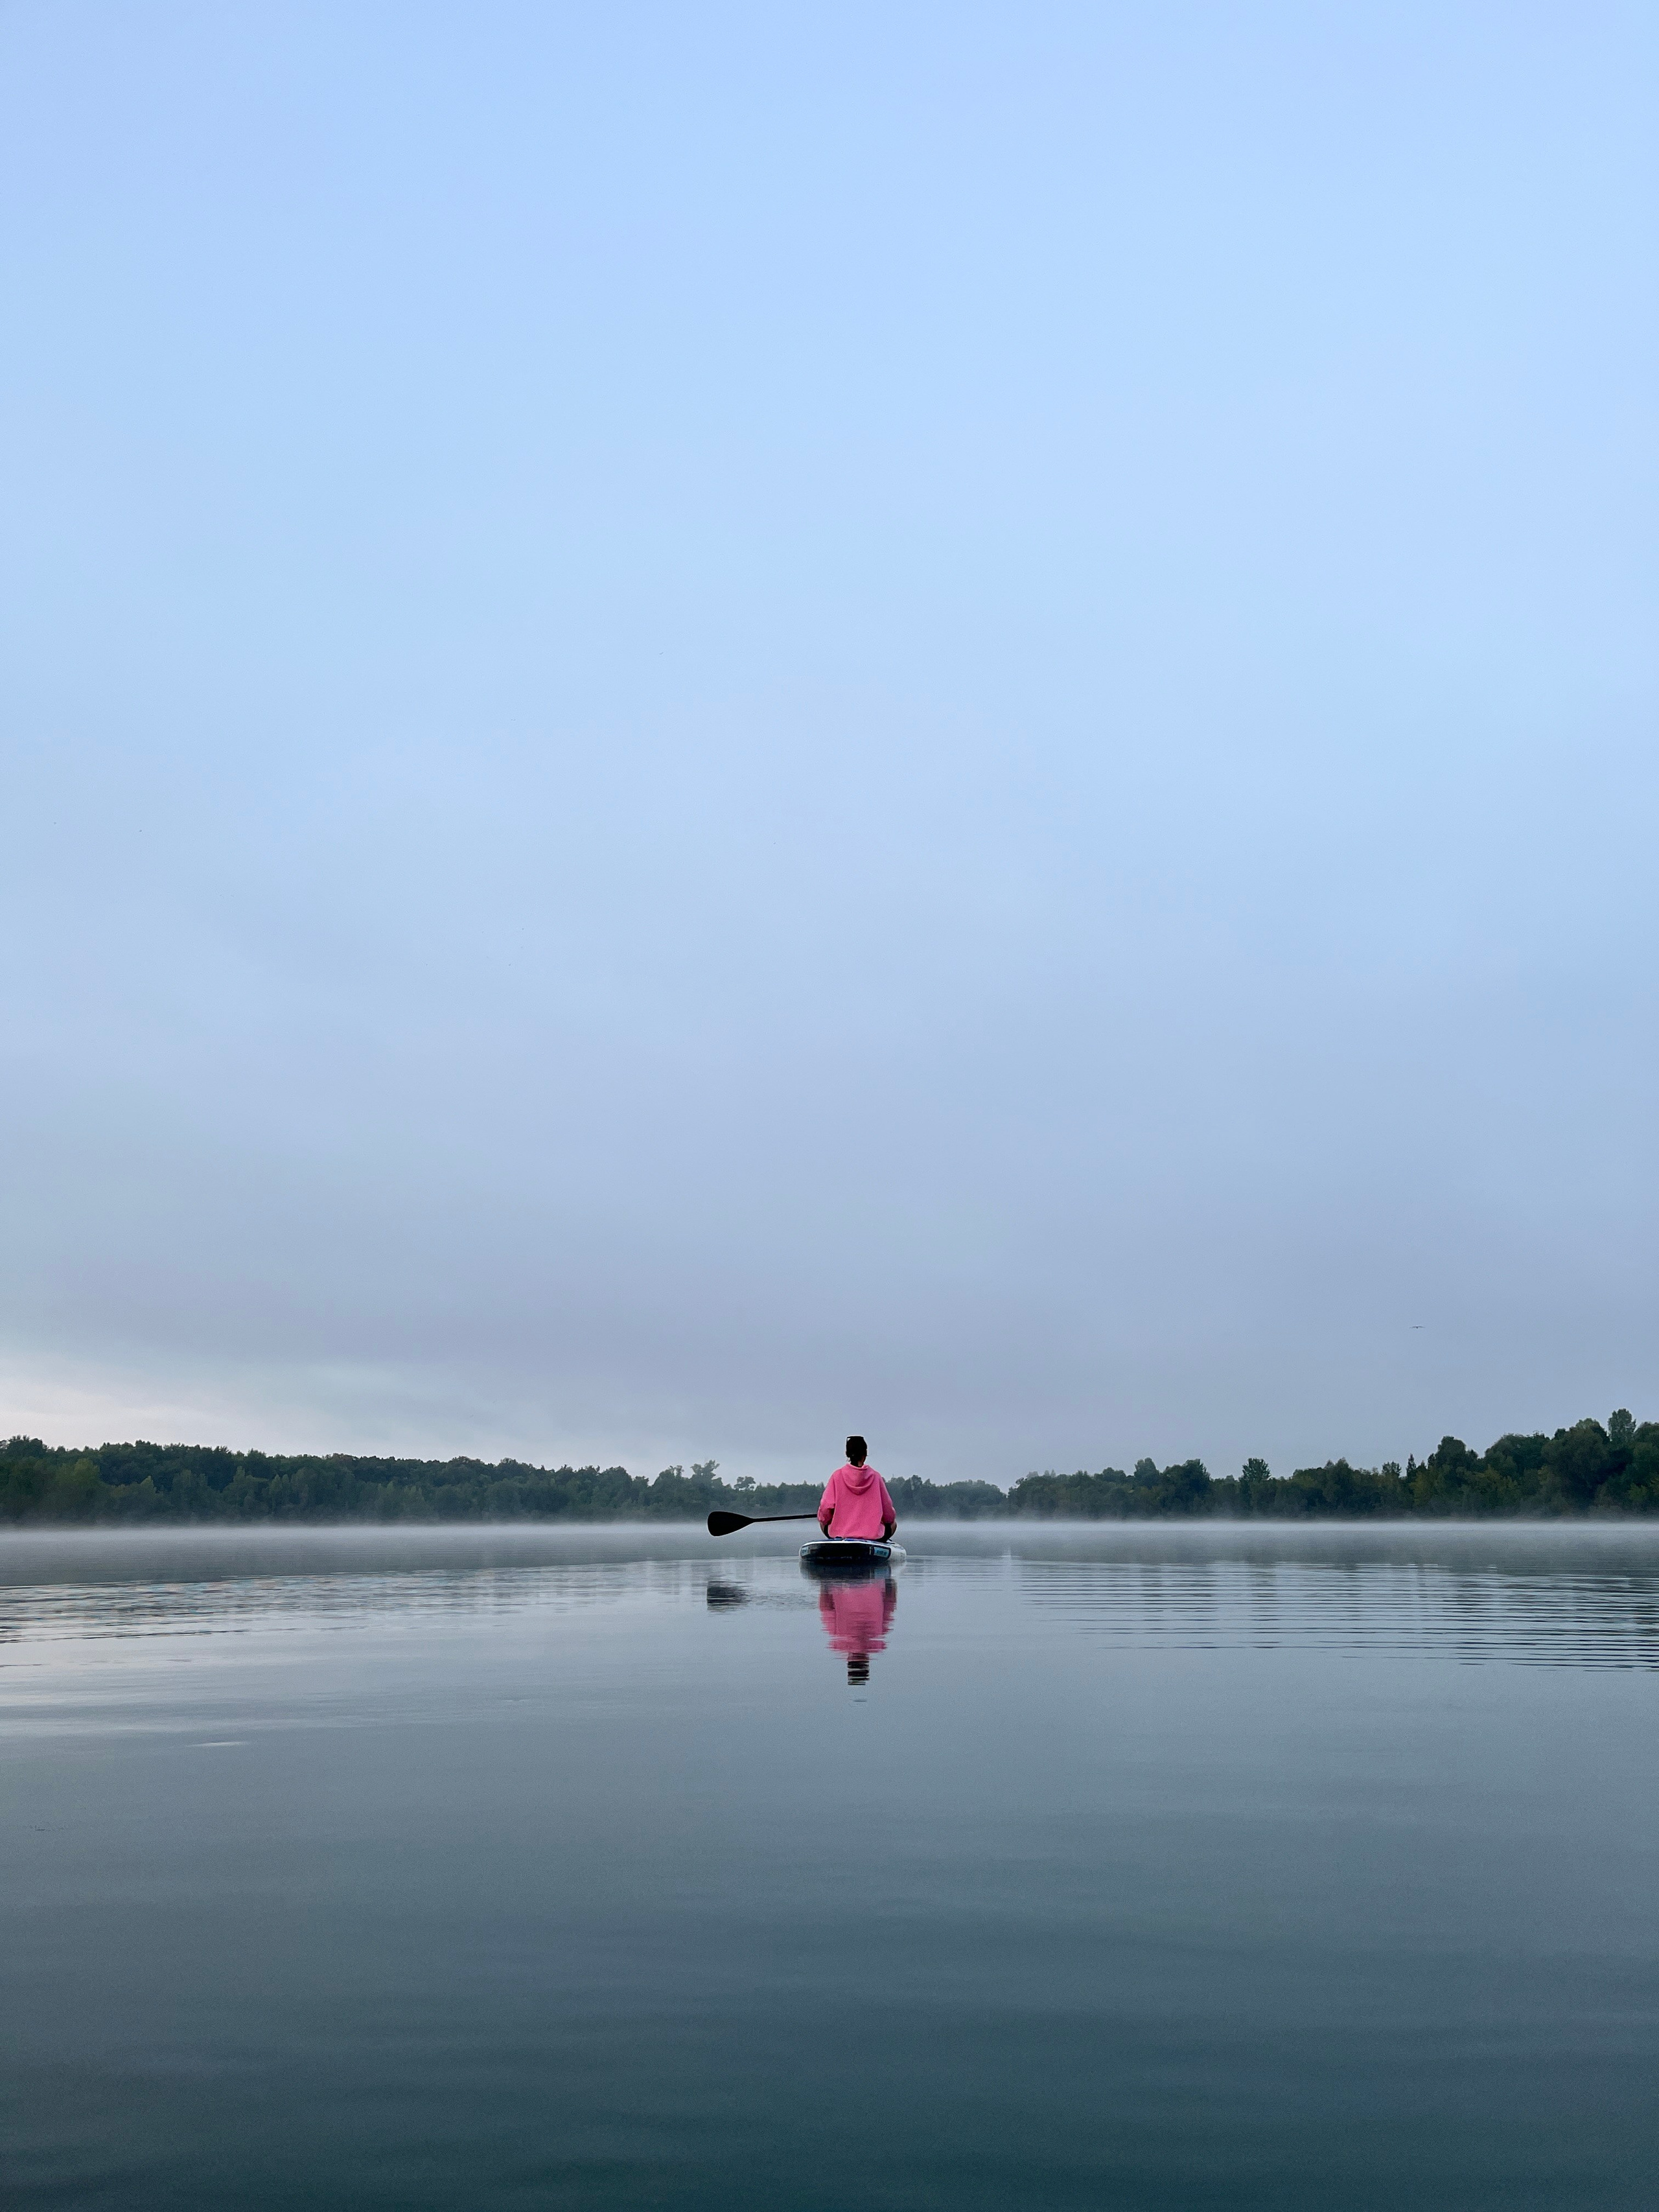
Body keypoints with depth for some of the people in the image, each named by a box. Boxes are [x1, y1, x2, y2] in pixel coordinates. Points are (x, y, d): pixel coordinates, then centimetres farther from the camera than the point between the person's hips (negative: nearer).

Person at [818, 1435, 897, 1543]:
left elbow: (825, 1509, -7)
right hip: (873, 1535, 0)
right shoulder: (875, 1476, -4)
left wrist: (823, 1519, 14)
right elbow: (889, 1515, 0)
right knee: (893, 1522, 30)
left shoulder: (837, 1476, -4)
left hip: (840, 1534, 0)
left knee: (822, 1521, 32)